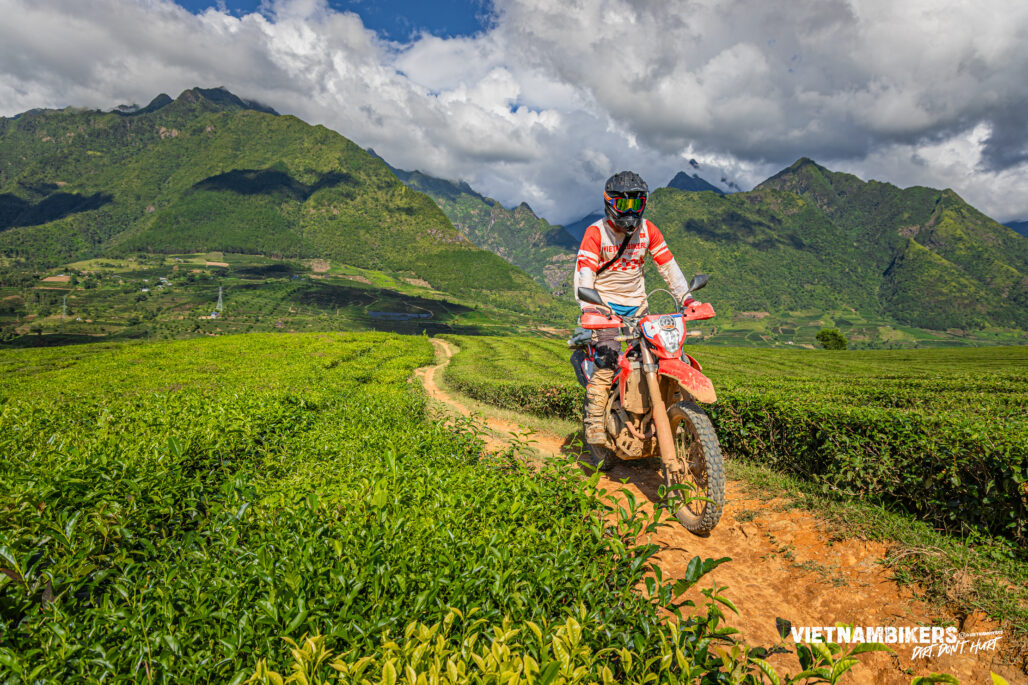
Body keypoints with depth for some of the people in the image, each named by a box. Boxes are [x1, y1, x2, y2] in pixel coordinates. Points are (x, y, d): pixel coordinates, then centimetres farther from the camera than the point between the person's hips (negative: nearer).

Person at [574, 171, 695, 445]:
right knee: (607, 359, -21)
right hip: (605, 305, -5)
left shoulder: (647, 229, 5)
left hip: (637, 305, 5)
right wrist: (589, 310, -34)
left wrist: (686, 298, -8)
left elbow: (667, 265, 6)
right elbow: (583, 273, -19)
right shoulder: (596, 232, -9)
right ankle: (594, 424, -12)